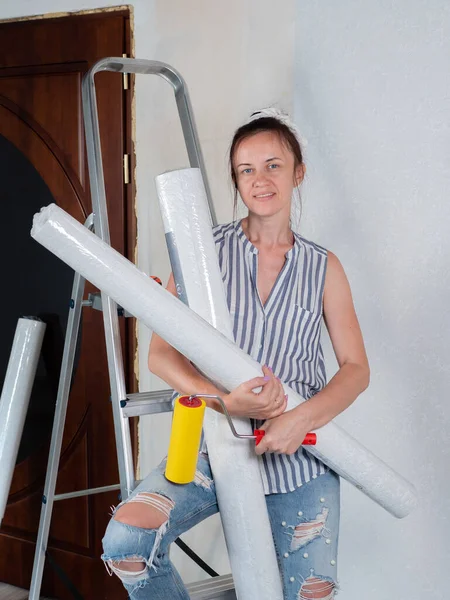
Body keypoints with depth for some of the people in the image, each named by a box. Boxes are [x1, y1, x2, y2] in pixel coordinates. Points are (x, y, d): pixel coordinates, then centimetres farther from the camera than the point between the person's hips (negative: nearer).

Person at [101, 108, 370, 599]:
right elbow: (160, 355, -6)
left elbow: (356, 369, 3)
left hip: (299, 456, 2)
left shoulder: (323, 267, 6)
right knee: (125, 541, -22)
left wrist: (302, 417, -17)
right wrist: (226, 400, -24)